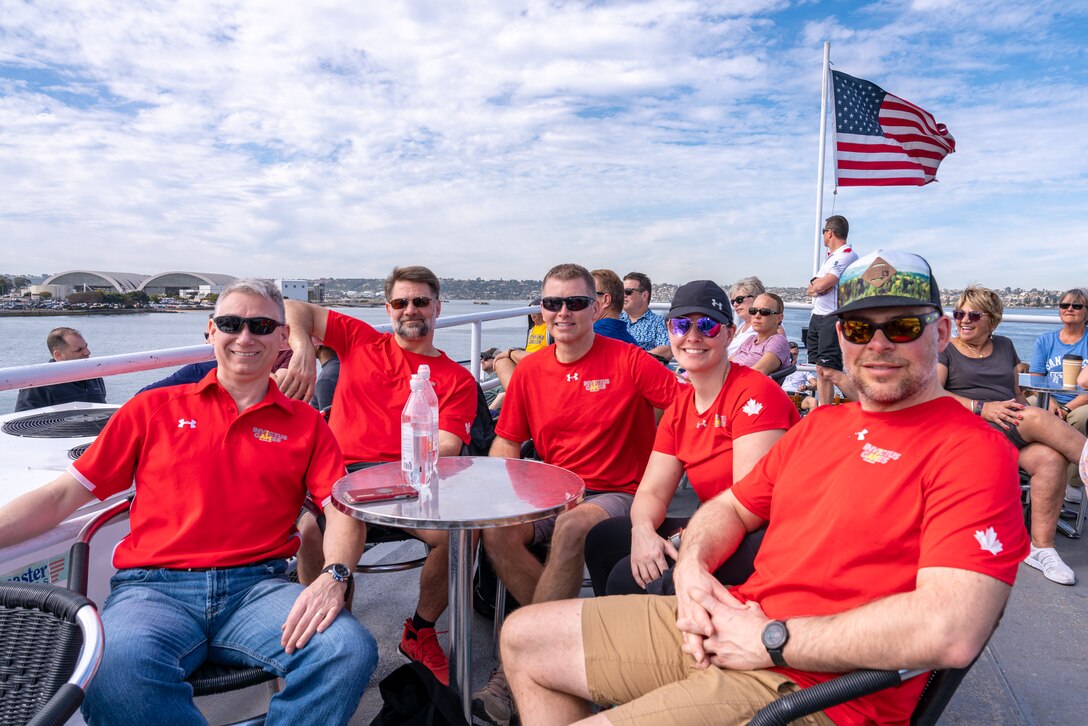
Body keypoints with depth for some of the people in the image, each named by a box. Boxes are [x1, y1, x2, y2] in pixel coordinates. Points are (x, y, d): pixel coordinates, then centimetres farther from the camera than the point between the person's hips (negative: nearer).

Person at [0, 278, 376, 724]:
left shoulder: (306, 424, 13)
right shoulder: (154, 408, 15)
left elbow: (343, 510, 3)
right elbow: (63, 495, 15)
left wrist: (333, 576, -17)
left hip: (257, 585, 0)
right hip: (153, 587, 0)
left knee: (350, 650, -28)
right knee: (113, 669, -35)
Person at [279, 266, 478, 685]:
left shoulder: (456, 378, 12)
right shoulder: (360, 340, 19)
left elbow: (447, 449, 0)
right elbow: (294, 310, 16)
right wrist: (302, 348, -6)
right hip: (341, 472, 1)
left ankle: (420, 633, 1)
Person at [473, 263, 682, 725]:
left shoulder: (628, 361, -7)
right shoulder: (530, 371, 6)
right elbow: (506, 446, 11)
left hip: (616, 494, -4)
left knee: (572, 528, -35)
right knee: (496, 529, -24)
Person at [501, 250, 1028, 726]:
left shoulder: (973, 450, -11)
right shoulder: (820, 425, 15)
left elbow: (950, 632, -24)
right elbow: (732, 506, 21)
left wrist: (770, 640, -18)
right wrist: (691, 565, -2)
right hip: (721, 626, 8)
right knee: (523, 635, 10)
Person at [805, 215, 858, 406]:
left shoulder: (847, 255, -10)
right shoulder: (830, 257, 20)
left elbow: (821, 285, -20)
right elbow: (811, 290, 15)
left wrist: (815, 284, 2)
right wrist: (817, 285, -7)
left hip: (833, 318, -9)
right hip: (818, 317, 9)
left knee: (830, 372, -17)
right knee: (820, 370, 8)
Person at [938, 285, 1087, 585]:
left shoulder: (1004, 346, 22)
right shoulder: (945, 350, 6)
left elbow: (1016, 394, 24)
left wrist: (1025, 408, 0)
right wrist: (981, 408, -20)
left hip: (1012, 431, 5)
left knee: (1051, 457, -27)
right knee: (1036, 417, -31)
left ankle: (1041, 547, -22)